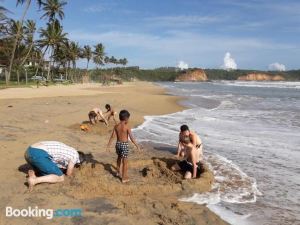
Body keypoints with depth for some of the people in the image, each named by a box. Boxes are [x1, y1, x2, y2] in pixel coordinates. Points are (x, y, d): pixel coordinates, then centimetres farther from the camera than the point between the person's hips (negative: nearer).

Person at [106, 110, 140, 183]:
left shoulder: (116, 126, -2)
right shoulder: (127, 126, -16)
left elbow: (112, 137, -1)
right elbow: (131, 138, -17)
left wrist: (108, 146, 6)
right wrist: (137, 146, -9)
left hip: (118, 144, 5)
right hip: (124, 144, -5)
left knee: (119, 158, 28)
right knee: (125, 161, 5)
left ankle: (119, 172, 47)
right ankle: (124, 178, 11)